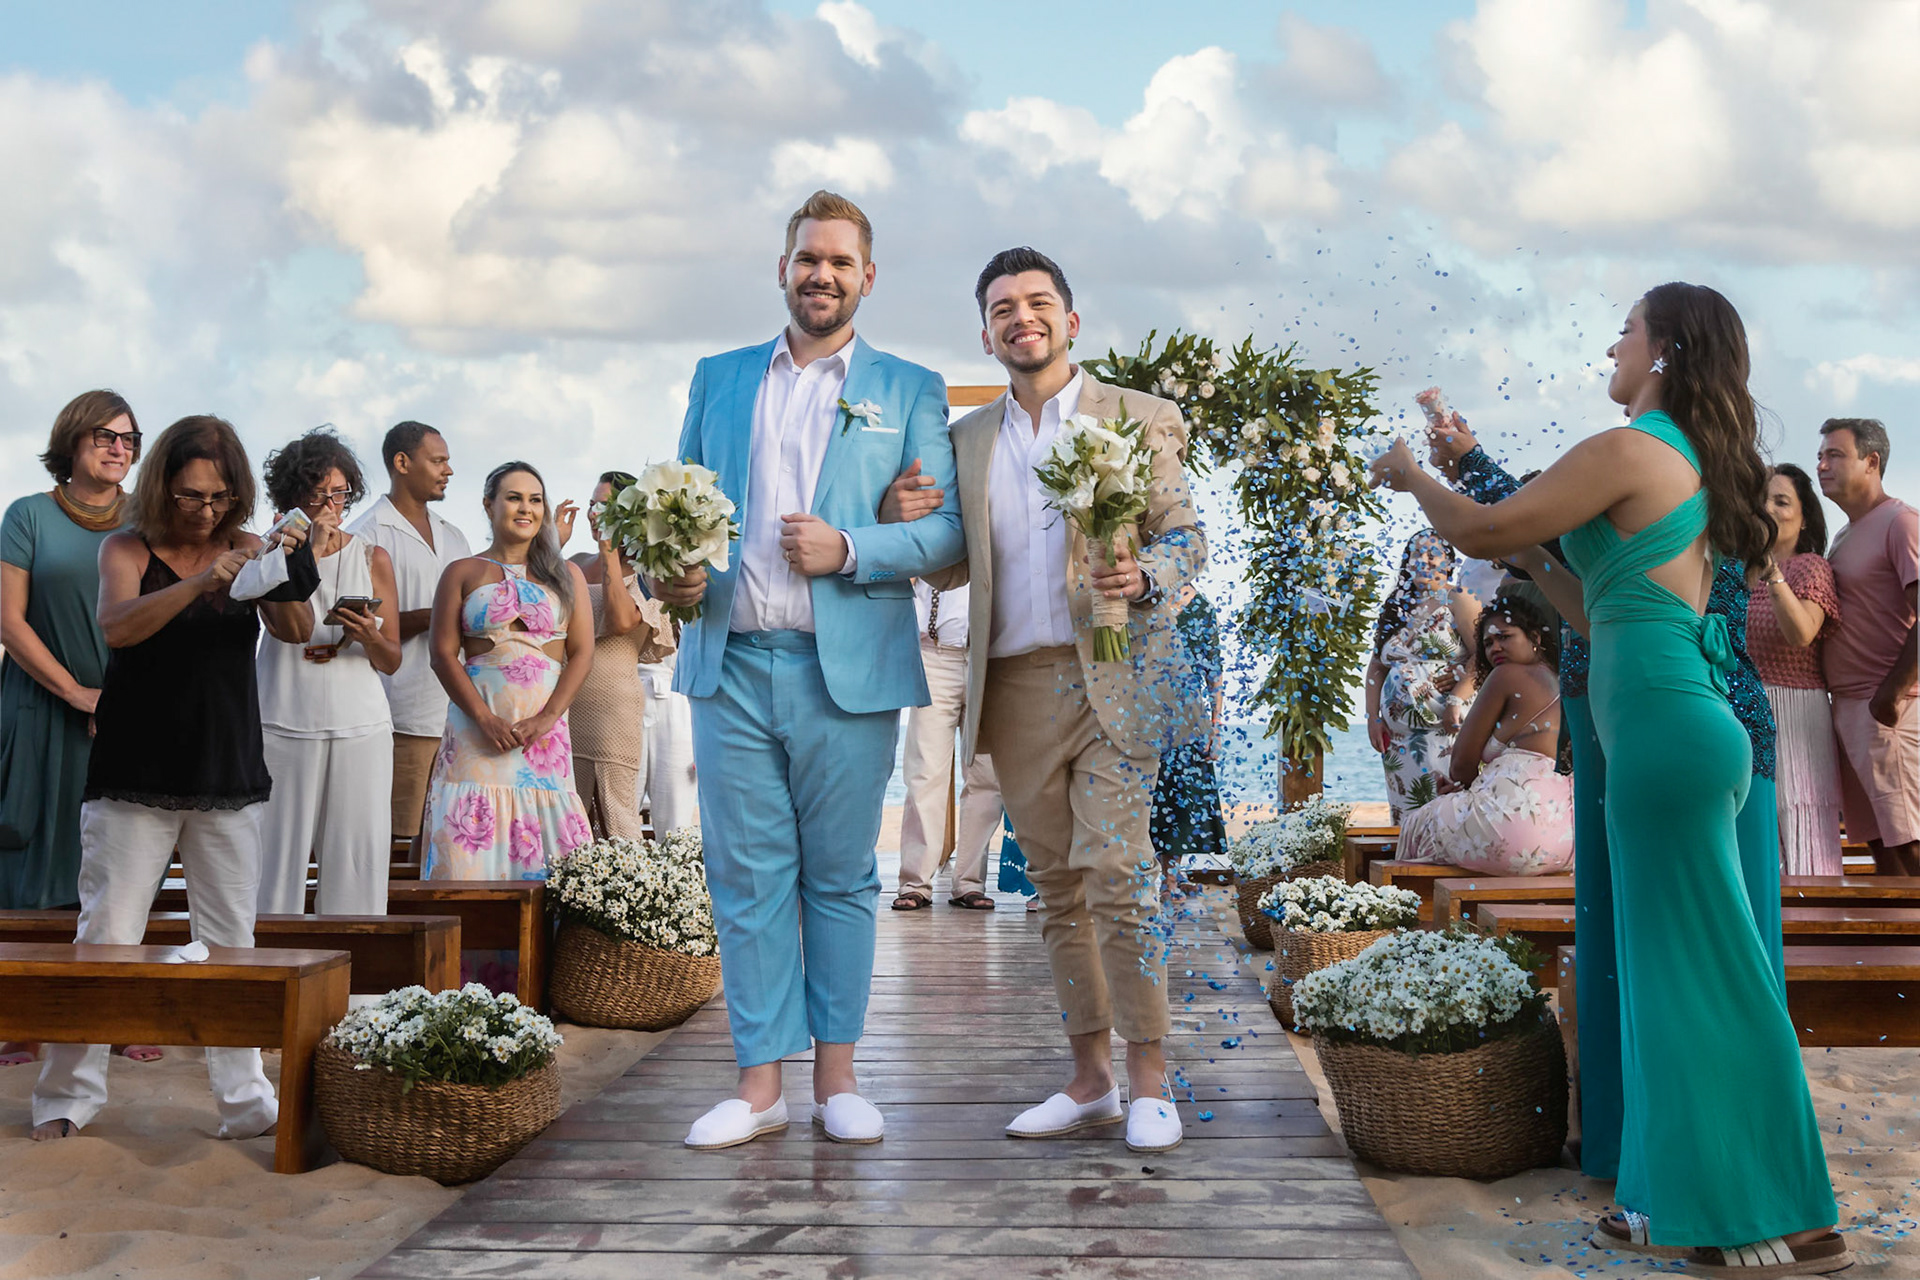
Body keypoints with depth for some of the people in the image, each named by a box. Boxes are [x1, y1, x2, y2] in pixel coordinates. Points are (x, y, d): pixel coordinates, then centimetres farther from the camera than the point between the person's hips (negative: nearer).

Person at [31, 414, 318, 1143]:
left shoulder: (240, 551, 6)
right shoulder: (129, 548, 0)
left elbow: (297, 633, -5)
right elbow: (118, 624, -18)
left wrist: (285, 578, -26)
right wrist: (204, 581, -31)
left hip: (229, 780, 3)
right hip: (135, 776, -2)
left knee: (231, 944, 7)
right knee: (105, 937, -1)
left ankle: (245, 1101, 13)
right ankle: (67, 1098, 13)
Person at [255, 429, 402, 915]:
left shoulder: (372, 559, 11)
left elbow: (391, 662, 10)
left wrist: (369, 638, -12)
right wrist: (312, 549, -9)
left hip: (361, 725, 1)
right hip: (285, 725, -1)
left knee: (357, 858, -2)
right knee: (280, 854, -4)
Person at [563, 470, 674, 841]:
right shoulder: (578, 564, 16)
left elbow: (622, 620, -18)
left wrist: (609, 549, -13)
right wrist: (555, 543, 4)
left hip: (613, 709, -5)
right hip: (563, 708, 5)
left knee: (616, 826, -3)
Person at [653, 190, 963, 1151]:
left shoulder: (909, 390, 9)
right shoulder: (717, 380, 17)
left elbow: (948, 529, 2)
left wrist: (848, 551, -14)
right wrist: (667, 573, -4)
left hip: (848, 671, -2)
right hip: (730, 666, 2)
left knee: (840, 878, 5)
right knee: (747, 876, 3)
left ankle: (836, 1075, 16)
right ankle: (760, 1082, 12)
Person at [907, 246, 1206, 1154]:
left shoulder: (1140, 418, 5)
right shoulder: (966, 438, 15)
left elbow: (1186, 538, 3)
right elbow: (954, 569, 17)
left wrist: (1141, 578, -19)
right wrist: (906, 524, -4)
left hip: (1113, 677, -4)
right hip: (1014, 687, 4)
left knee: (1115, 876, -10)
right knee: (1057, 889, 9)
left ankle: (1147, 1081, 2)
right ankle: (1090, 1079, 18)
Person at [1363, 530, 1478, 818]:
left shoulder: (1458, 600, 1)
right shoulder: (1395, 608, 18)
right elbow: (1377, 667, 17)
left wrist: (1456, 701, -20)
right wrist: (1373, 717, 8)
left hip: (1445, 728, -5)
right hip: (1399, 735, 5)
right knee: (1409, 817, 2)